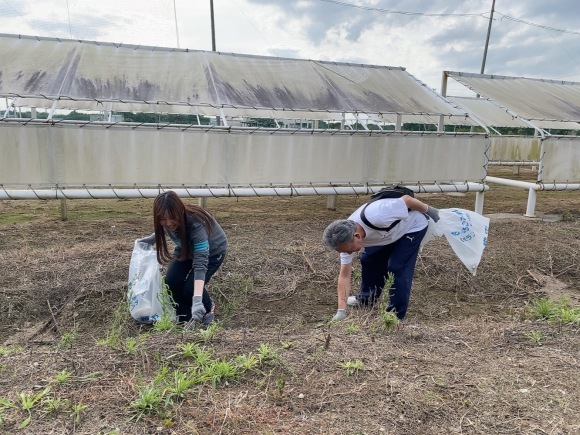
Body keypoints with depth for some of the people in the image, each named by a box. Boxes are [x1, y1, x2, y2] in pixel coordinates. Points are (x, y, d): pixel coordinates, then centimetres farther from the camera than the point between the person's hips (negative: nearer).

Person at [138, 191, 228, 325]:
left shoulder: (196, 224, -41)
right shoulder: (168, 222, -25)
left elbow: (200, 264, -47)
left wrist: (197, 301, -55)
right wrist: (151, 239, -11)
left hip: (212, 251, -5)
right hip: (186, 248, 5)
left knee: (190, 288, -23)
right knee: (171, 281, -19)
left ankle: (208, 307, 10)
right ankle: (184, 314, 8)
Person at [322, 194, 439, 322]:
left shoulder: (377, 218, -45)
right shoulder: (346, 238, -21)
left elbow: (406, 199, -29)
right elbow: (344, 275, -18)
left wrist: (428, 210, -9)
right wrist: (341, 310, -23)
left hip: (413, 226, -6)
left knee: (397, 268, -14)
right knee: (368, 260, 7)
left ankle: (396, 315, 0)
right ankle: (366, 300, 29)